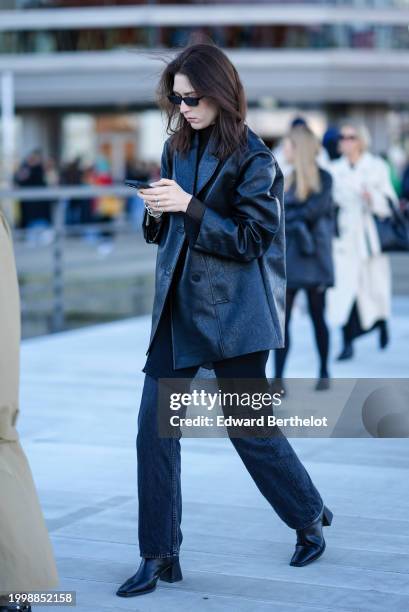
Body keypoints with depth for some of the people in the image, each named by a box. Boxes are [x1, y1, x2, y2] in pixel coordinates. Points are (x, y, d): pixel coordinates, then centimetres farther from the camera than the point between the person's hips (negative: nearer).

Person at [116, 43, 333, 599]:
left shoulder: (253, 158, -10)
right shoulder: (177, 147, 9)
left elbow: (252, 239, -14)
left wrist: (190, 207, -21)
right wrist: (158, 211, -6)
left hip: (233, 312, -6)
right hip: (177, 307, 6)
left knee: (250, 428, 5)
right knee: (154, 428, -1)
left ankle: (310, 517, 30)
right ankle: (159, 556, 8)